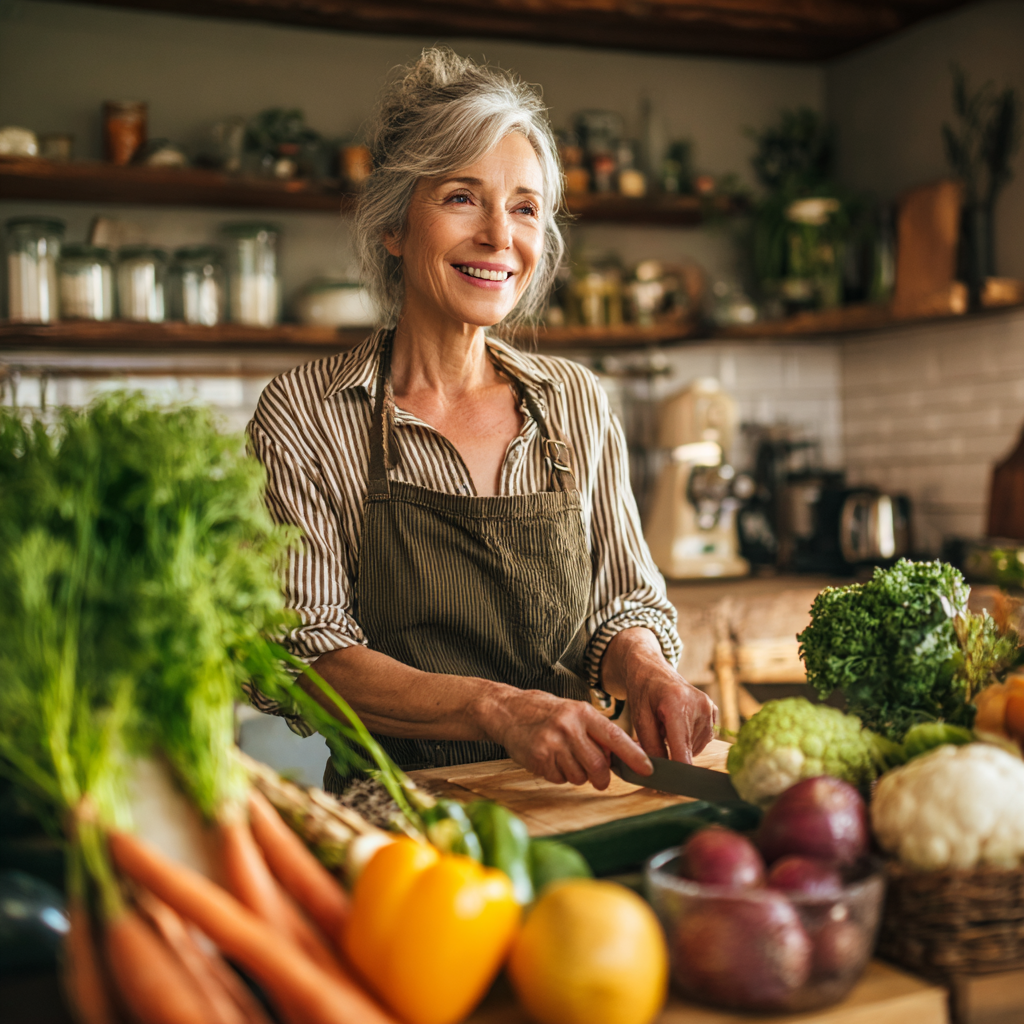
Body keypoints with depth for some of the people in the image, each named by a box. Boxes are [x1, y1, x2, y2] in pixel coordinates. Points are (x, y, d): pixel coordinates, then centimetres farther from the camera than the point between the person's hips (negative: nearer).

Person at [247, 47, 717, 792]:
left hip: (567, 800, 3)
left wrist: (644, 670, -11)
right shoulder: (304, 415, -4)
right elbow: (298, 654, -10)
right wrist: (497, 707, -24)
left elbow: (625, 601, 12)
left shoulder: (577, 402, 7)